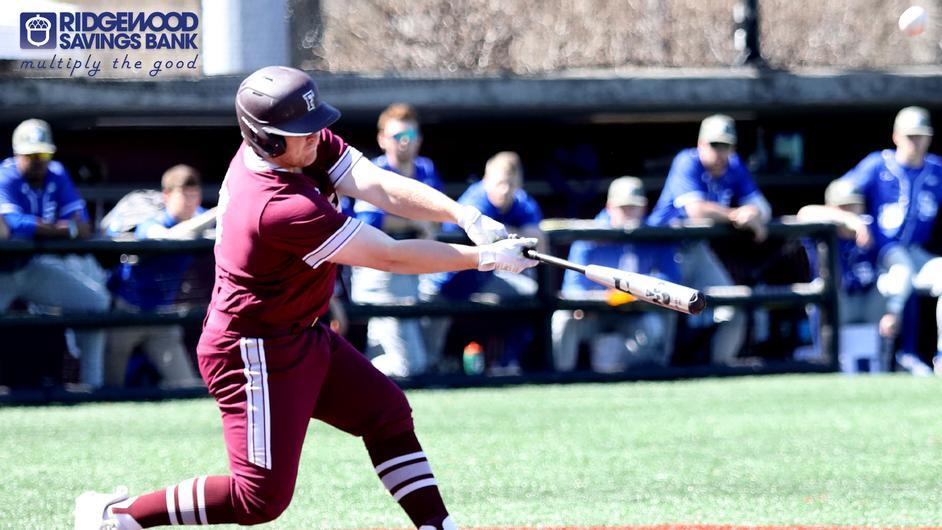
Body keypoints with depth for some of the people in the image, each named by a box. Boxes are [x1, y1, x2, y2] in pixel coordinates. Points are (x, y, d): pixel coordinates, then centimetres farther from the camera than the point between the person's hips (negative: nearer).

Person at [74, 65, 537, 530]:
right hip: (254, 355, -10)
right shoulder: (283, 210, -33)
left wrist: (465, 217, -30)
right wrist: (483, 258, -20)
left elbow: (382, 188, -16)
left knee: (387, 413, 12)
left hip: (302, 336, 10)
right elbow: (390, 256, -26)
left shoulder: (311, 145, -7)